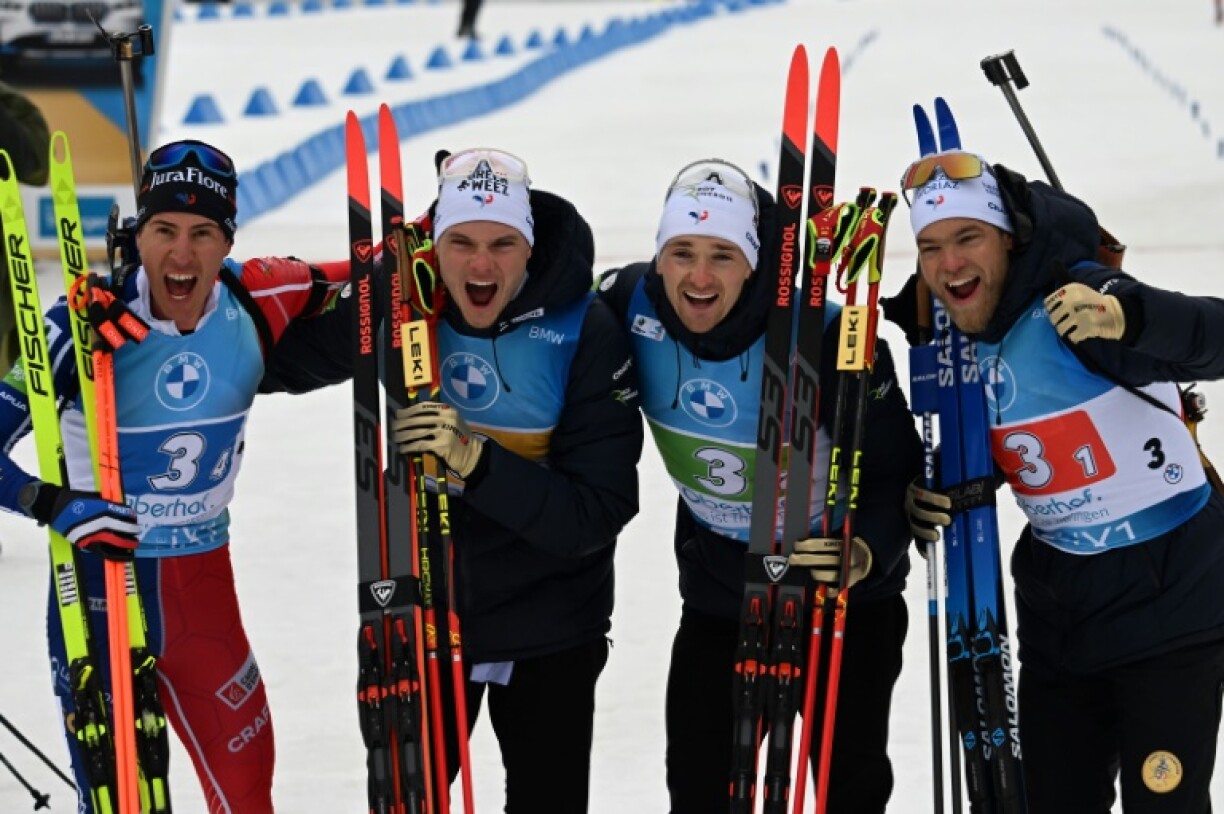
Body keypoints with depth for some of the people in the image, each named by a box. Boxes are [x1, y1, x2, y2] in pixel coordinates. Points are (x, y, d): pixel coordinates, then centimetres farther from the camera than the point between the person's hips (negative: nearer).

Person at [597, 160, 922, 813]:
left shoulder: (825, 336, -29)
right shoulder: (633, 305, -17)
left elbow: (898, 471, -23)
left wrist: (867, 551, -40)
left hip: (845, 593, -3)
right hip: (717, 589, 3)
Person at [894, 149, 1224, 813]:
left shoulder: (1075, 301, -21)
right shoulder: (953, 340, 1)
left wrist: (1126, 318, -55)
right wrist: (931, 493, -4)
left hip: (1169, 601, -7)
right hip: (1058, 615, 7)